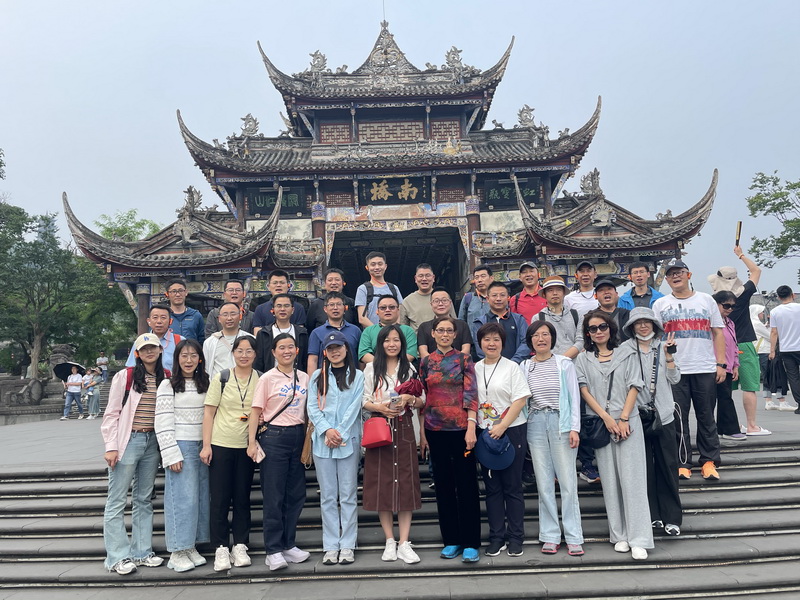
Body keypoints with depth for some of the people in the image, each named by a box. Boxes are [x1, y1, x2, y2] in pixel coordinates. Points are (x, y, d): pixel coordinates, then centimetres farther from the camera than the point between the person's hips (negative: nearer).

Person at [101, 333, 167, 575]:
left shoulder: (166, 378, 6)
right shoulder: (125, 376, -5)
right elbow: (111, 414, -6)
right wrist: (111, 447, -11)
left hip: (152, 443, 5)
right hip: (127, 442, -4)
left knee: (144, 500, 13)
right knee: (117, 501, 1)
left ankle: (141, 552, 23)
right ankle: (118, 557, 12)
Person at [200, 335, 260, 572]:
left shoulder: (261, 380, 3)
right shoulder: (221, 378, -1)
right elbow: (209, 412, -2)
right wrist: (206, 445, -7)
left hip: (246, 446, 1)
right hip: (220, 445, -1)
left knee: (242, 497, 8)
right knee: (219, 498, 2)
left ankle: (240, 546, 19)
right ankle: (221, 548, 13)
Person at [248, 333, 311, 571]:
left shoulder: (304, 378, 9)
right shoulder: (267, 379, -3)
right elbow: (256, 411, -5)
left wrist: (309, 439, 9)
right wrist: (252, 441, -13)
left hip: (298, 436, 5)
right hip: (274, 437, -4)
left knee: (296, 493, 9)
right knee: (273, 495, 0)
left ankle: (288, 544, 22)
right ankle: (273, 551, 8)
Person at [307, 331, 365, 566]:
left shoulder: (357, 376, 6)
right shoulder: (317, 376, 11)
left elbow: (354, 407, -3)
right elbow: (312, 407, 3)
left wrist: (339, 433, -12)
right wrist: (326, 430, -11)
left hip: (348, 440, -1)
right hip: (322, 441, 2)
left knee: (348, 495, 2)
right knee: (328, 496, 6)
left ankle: (347, 545, 10)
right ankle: (331, 546, 12)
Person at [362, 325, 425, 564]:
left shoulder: (410, 368, 9)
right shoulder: (372, 368, 7)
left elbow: (422, 401, 9)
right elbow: (364, 401, 3)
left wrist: (409, 399, -12)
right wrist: (380, 407, -15)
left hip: (404, 429, 1)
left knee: (405, 483, -1)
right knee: (382, 483, 1)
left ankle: (404, 543, 5)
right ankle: (390, 542, 12)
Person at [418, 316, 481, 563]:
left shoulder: (464, 360, 0)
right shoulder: (426, 362, 8)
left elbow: (471, 394, -5)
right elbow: (421, 398, 9)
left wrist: (471, 427, -13)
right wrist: (422, 433, 7)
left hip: (461, 428, -3)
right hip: (435, 430, 3)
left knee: (467, 485, 2)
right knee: (443, 485, 10)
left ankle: (470, 543, 12)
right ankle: (451, 540, 22)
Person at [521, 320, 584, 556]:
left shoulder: (565, 364, 3)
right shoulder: (524, 367, 8)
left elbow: (574, 397, 1)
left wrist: (574, 428, -6)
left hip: (561, 422, -2)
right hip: (535, 424, 2)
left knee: (568, 481, -2)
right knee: (544, 482, 5)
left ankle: (573, 538, 7)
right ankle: (550, 536, 14)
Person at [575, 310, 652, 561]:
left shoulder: (626, 353, 8)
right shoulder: (583, 359, 10)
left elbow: (634, 387, 2)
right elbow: (584, 391, 2)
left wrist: (624, 418, -8)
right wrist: (607, 418, -9)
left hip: (627, 421, -1)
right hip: (599, 424, 1)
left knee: (632, 478, -5)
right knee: (610, 480, 4)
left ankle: (638, 539, -2)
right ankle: (619, 535, 12)